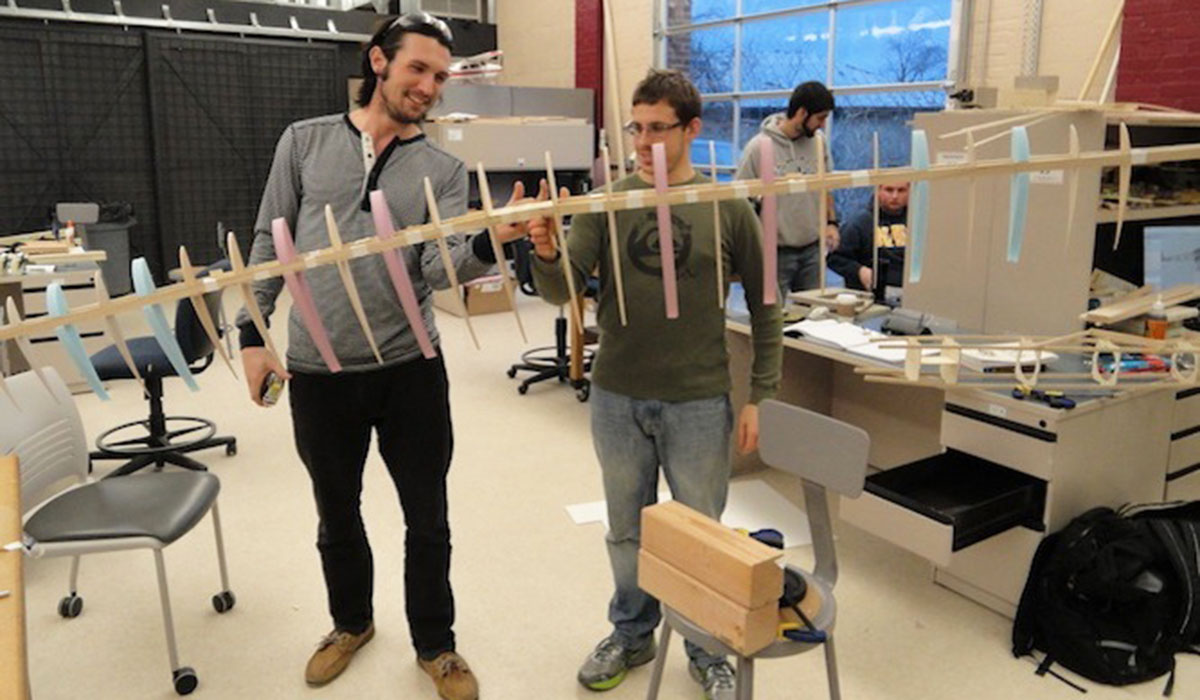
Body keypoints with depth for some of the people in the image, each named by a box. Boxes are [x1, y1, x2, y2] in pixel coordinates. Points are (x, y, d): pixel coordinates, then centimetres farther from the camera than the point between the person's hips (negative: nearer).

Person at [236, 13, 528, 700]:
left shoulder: (444, 169, 0)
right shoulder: (305, 141, 2)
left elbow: (438, 267, -12)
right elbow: (270, 243, 6)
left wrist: (488, 244, -33)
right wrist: (252, 334, -1)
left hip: (410, 369, 0)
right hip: (318, 371, 1)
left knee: (428, 521, 9)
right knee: (337, 514, 19)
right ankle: (351, 623, 44)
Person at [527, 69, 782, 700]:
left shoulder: (729, 208, -4)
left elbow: (763, 305, 2)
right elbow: (562, 292, -7)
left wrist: (758, 395, -1)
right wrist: (546, 254, -28)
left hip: (699, 402, -1)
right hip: (616, 398, 2)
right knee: (627, 531, 18)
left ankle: (708, 649, 35)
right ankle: (631, 634, 40)